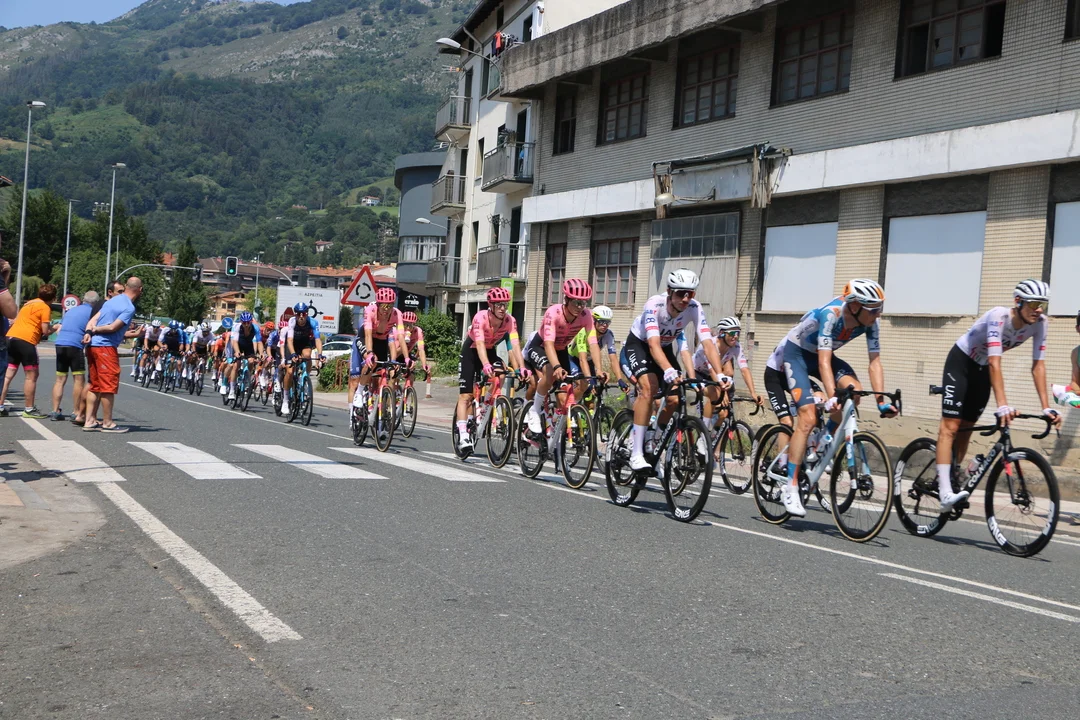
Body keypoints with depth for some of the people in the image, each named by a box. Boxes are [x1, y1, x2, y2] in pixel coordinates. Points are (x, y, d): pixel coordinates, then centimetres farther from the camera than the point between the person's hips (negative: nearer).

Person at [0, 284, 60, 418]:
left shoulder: (29, 303, 22)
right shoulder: (45, 308, -2)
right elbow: (46, 331, -6)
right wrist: (55, 327, 14)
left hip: (11, 337, 8)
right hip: (26, 340, -8)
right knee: (31, 376, 0)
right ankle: (29, 409, 1)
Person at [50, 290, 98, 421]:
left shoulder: (71, 310, 22)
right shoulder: (92, 312, 3)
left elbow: (58, 330, 21)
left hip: (59, 344, 6)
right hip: (75, 346, -6)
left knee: (60, 379, 11)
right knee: (79, 380, 0)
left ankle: (55, 411, 10)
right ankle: (77, 413, -2)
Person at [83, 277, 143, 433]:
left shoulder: (112, 301, 17)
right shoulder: (129, 308, -11)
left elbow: (94, 319, 8)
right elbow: (113, 327, -15)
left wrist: (89, 331, -6)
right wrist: (94, 330, -2)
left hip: (94, 345, 9)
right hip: (106, 347, -9)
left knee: (95, 386, 14)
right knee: (109, 386, -2)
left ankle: (89, 421, 17)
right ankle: (107, 423, 2)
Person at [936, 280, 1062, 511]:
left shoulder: (1039, 323, -15)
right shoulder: (998, 316, -32)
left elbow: (1038, 366, -12)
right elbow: (995, 362, -39)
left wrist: (1046, 407, -19)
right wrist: (1002, 405, -47)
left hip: (982, 369, 6)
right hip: (960, 362, -6)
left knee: (966, 428, 8)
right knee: (950, 425, -15)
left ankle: (951, 479, 20)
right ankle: (945, 492, -25)